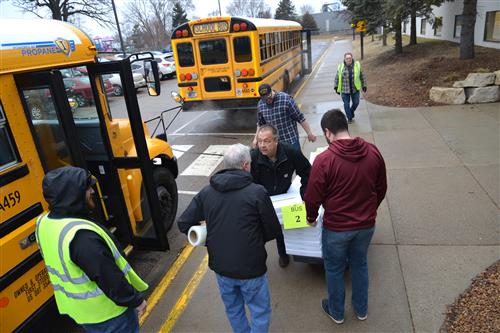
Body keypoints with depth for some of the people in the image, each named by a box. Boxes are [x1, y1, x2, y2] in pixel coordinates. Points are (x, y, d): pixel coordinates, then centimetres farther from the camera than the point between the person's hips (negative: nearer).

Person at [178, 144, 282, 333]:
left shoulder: (206, 192, -6)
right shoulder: (257, 192, -17)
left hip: (220, 266, 5)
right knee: (260, 312, 18)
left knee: (233, 309, 27)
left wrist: (211, 240, 6)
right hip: (250, 268, -4)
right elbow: (273, 231, -9)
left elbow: (183, 223, -3)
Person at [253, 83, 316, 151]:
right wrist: (256, 139, 14)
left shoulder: (286, 99, -15)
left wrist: (309, 133, -7)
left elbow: (300, 118, -10)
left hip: (291, 140, -3)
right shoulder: (260, 105, 0)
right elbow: (260, 124, 16)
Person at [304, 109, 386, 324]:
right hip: (366, 225, 4)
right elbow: (381, 189, 5)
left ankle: (336, 312, 40)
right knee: (360, 264, 26)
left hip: (336, 227, -4)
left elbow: (312, 197, -15)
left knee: (334, 269, 19)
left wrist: (311, 217, 6)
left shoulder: (324, 160, -23)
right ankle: (361, 309, 45)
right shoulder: (373, 152, -8)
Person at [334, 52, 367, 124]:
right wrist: (336, 87, 2)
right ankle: (349, 118, 23)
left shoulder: (357, 65, -4)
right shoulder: (341, 67, -7)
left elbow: (362, 75, 5)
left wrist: (364, 85, 6)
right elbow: (337, 77, 3)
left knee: (356, 102, 9)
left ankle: (351, 111, 40)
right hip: (345, 89, -1)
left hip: (355, 88, 1)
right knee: (346, 104, 4)